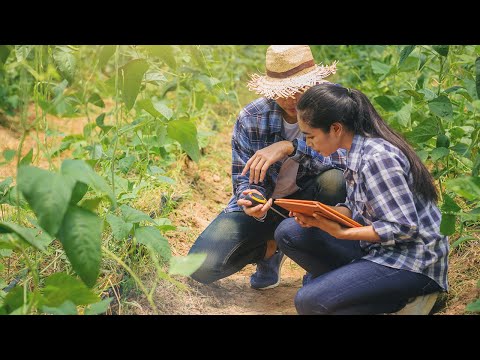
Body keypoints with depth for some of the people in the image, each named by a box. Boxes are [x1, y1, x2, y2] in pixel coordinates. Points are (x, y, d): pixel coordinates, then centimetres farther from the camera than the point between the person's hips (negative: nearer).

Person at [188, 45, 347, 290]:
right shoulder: (250, 119, -15)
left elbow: (349, 161, -30)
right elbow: (244, 179, -10)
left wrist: (290, 147, -42)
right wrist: (252, 201, -36)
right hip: (263, 202, 1)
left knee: (335, 180, -36)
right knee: (202, 267, -19)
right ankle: (270, 247, 12)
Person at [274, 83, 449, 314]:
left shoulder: (377, 158, -25)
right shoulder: (358, 151, 4)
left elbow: (404, 227, -25)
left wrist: (342, 233, -22)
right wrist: (319, 216, -7)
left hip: (413, 263, -9)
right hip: (378, 247, 9)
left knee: (309, 302, -21)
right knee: (289, 233, 0)